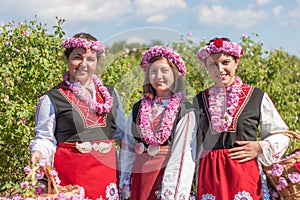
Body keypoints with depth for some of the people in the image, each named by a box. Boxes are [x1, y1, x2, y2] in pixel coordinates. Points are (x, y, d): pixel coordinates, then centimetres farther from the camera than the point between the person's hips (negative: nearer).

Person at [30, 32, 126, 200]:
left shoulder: (110, 94, 12)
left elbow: (122, 132, 20)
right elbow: (45, 138, 2)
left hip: (107, 170, 4)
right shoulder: (51, 99, -1)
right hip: (71, 172, -3)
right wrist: (39, 153, -17)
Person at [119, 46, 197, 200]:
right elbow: (128, 148, 10)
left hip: (167, 173, -4)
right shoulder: (139, 108, 8)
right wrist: (124, 185, 6)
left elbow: (182, 154, -10)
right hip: (139, 175, 4)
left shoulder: (185, 112, -6)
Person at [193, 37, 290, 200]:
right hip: (209, 174, 2)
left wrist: (260, 148, -7)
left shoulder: (258, 97, 0)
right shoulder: (199, 100, 9)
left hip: (245, 172, -2)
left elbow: (281, 134, 8)